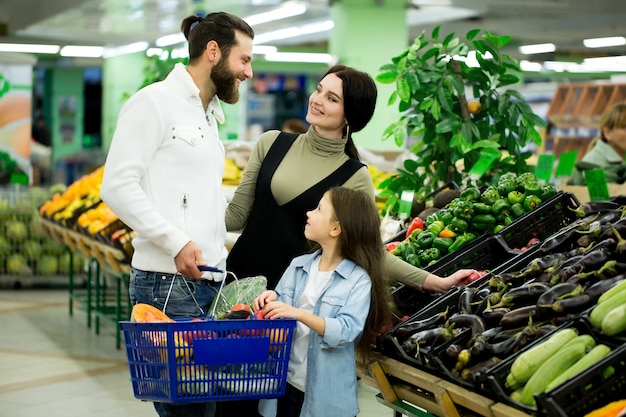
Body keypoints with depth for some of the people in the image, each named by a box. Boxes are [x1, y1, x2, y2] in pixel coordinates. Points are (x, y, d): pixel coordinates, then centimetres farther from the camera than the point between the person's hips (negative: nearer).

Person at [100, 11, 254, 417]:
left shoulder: (209, 116, 22)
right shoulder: (155, 101, -4)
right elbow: (118, 186, -13)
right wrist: (177, 243, -19)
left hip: (212, 282, 8)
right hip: (170, 283, -8)